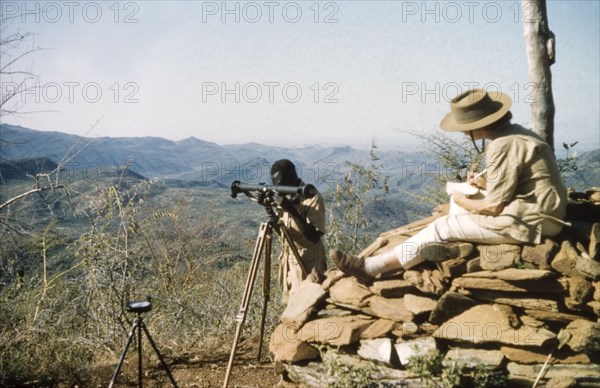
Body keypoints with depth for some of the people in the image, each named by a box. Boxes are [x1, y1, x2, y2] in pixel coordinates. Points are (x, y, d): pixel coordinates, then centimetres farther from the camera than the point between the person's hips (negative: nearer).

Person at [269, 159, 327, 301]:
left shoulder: (313, 198, -18)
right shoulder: (285, 196, 4)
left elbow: (314, 236, -26)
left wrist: (292, 210, -28)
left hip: (307, 262, -7)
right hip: (288, 259, 8)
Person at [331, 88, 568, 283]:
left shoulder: (502, 146, -19)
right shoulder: (515, 133, 11)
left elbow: (493, 207, -17)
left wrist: (462, 201, 0)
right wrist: (486, 184, 8)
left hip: (527, 221, -10)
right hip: (540, 214, 10)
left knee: (444, 227, -6)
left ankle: (371, 267, -2)